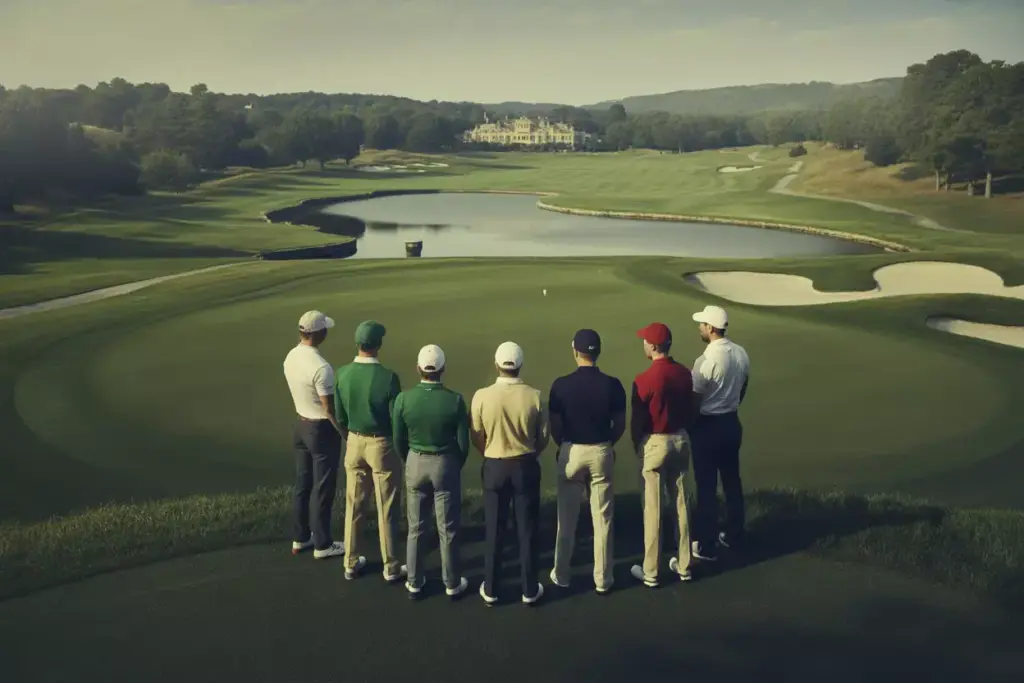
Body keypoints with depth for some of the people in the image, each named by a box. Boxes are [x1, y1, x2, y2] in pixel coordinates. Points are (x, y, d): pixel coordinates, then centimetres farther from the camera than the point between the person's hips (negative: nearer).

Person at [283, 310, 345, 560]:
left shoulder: (290, 357, -1)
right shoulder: (321, 367, -27)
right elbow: (330, 409, -22)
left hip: (301, 425, 8)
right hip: (322, 429, -8)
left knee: (302, 485, 18)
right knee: (324, 490, 4)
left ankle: (300, 538, 29)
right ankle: (322, 545, 14)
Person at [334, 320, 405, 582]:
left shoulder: (342, 374, -8)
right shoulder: (388, 377, -21)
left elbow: (340, 416, 2)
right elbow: (396, 418, -15)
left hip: (354, 443, 4)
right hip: (382, 445, -4)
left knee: (354, 506, 16)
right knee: (387, 510, 7)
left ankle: (351, 563, 26)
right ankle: (391, 567, 17)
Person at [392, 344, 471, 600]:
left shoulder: (404, 398, -14)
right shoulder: (455, 400, -17)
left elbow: (399, 440, -3)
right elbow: (463, 443, -9)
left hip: (415, 464, 2)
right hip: (446, 465, -2)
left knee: (415, 528, 15)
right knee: (448, 529, 11)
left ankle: (414, 583, 26)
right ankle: (452, 583, 23)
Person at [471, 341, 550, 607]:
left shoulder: (481, 396, -14)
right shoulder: (534, 396, -12)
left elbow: (476, 437, -3)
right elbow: (543, 436, -1)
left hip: (494, 466, 0)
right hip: (526, 466, 0)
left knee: (494, 530, 12)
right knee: (527, 530, 12)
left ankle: (490, 590, 22)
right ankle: (530, 590, 21)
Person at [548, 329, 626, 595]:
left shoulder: (561, 385, -11)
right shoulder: (612, 385, -9)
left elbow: (554, 427, -4)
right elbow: (620, 425, -1)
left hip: (571, 452, 0)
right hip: (601, 453, 0)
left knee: (567, 519, 12)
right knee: (602, 519, 8)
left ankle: (561, 575, 22)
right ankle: (603, 580, 14)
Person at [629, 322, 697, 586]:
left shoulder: (644, 380, -19)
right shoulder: (684, 373, -1)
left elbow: (637, 420, -11)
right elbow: (690, 410, 8)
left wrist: (637, 446, 6)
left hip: (654, 443, -6)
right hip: (681, 440, 6)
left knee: (652, 509, 3)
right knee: (681, 505, 13)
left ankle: (650, 572, 11)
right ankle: (683, 566, 23)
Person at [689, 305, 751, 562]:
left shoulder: (706, 360, -23)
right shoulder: (741, 354, 0)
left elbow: (694, 399, -17)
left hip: (707, 426, -7)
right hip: (732, 423, 7)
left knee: (707, 486, 1)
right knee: (732, 480, 18)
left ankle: (706, 545, 8)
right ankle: (734, 535, 31)